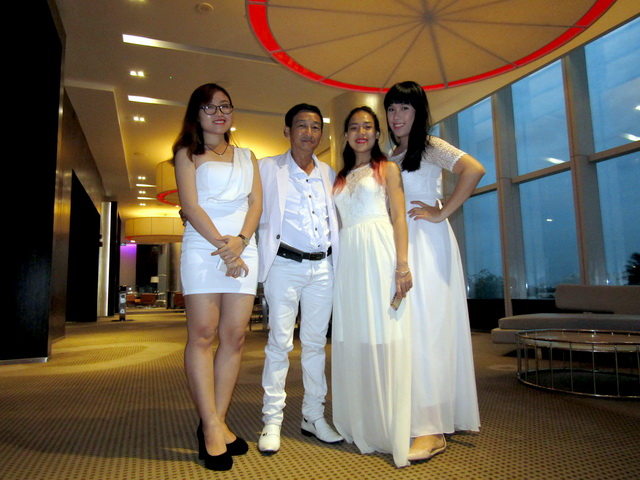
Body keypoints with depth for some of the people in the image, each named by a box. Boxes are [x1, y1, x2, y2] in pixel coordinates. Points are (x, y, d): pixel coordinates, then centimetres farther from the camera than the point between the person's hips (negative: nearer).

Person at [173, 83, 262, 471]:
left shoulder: (247, 157, 21)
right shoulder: (188, 154, 12)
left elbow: (256, 203, 9)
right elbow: (191, 206, -1)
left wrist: (239, 242, -8)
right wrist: (221, 245, -11)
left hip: (244, 248, 3)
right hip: (202, 247, -3)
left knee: (234, 336, -1)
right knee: (203, 334, -6)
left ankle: (218, 420, 9)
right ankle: (211, 427, 0)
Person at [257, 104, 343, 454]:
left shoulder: (329, 175, 15)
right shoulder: (268, 168, 5)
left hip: (323, 266, 4)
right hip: (284, 264, -3)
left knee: (316, 342, 9)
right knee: (280, 342, -2)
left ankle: (313, 416, 21)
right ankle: (272, 420, 10)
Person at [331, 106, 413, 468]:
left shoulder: (388, 168, 9)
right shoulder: (341, 177, 22)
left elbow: (398, 216, -2)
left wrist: (402, 264, -14)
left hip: (380, 252, -5)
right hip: (349, 258, 5)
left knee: (384, 338, -6)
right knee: (353, 340, 5)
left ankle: (391, 431, 3)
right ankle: (359, 426, 17)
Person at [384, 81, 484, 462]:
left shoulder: (430, 147, 0)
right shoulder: (390, 157, 21)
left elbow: (473, 170, -17)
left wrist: (442, 213, -16)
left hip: (427, 242, -7)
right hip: (398, 243, 7)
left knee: (426, 327, -10)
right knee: (405, 328, 6)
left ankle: (432, 430, -4)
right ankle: (420, 418, 16)